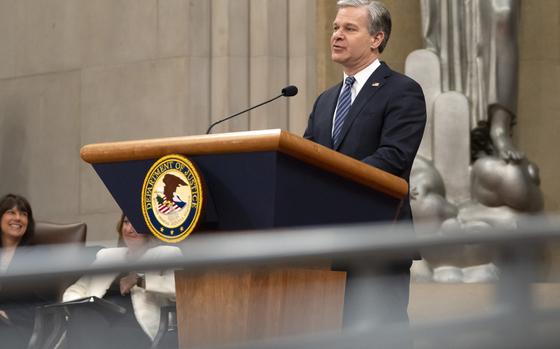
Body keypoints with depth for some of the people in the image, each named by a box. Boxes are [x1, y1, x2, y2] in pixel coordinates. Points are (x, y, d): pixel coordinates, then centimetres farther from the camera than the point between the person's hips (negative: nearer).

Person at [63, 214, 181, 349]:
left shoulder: (167, 254, 15)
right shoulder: (105, 255, 28)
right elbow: (74, 291, 25)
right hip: (96, 322, 4)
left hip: (134, 326, -4)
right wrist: (80, 308, 2)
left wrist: (140, 280, -12)